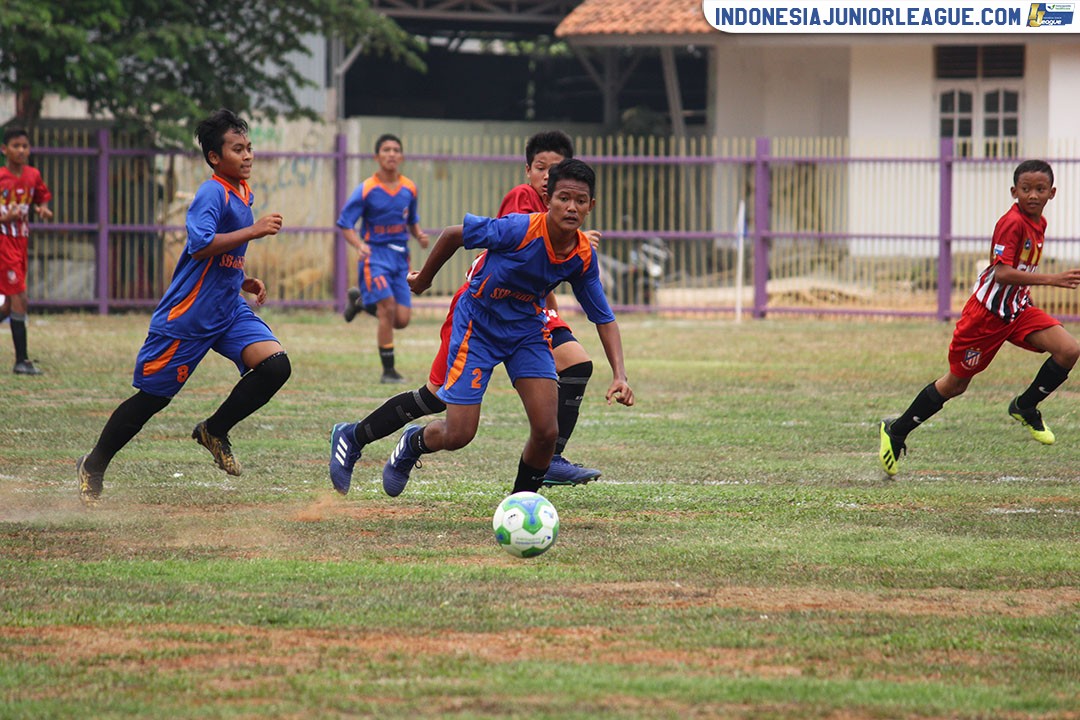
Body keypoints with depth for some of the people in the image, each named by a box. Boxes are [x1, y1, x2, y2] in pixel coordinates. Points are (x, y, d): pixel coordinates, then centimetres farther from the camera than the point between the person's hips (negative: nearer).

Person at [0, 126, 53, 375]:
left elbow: (42, 198, 20)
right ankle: (21, 361, -8)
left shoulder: (33, 176, 5)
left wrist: (43, 210, -3)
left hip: (21, 242, 7)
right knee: (20, 301, -12)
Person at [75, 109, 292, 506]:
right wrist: (253, 230, -31)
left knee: (275, 365, -14)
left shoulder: (242, 194, 12)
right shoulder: (212, 194, -16)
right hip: (186, 317, -8)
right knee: (152, 396, 1)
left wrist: (242, 280, 14)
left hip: (228, 310, 8)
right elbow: (200, 245, -33)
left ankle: (214, 431, 5)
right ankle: (93, 466, 20)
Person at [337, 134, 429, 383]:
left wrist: (419, 235, -2)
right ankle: (388, 370, -8)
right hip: (375, 254, -5)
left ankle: (361, 299, 30)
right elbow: (345, 224, -7)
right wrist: (359, 245, -25)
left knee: (401, 320, -1)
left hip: (400, 257, 5)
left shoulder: (409, 189, 5)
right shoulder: (366, 190, -9)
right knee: (388, 308, -19)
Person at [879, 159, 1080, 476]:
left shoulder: (1038, 223, 5)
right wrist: (1051, 280, -35)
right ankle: (895, 432, 22)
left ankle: (1025, 407, 6)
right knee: (955, 383, 4)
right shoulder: (1012, 223, -22)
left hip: (1018, 309, 7)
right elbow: (1002, 273, -31)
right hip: (987, 312, -7)